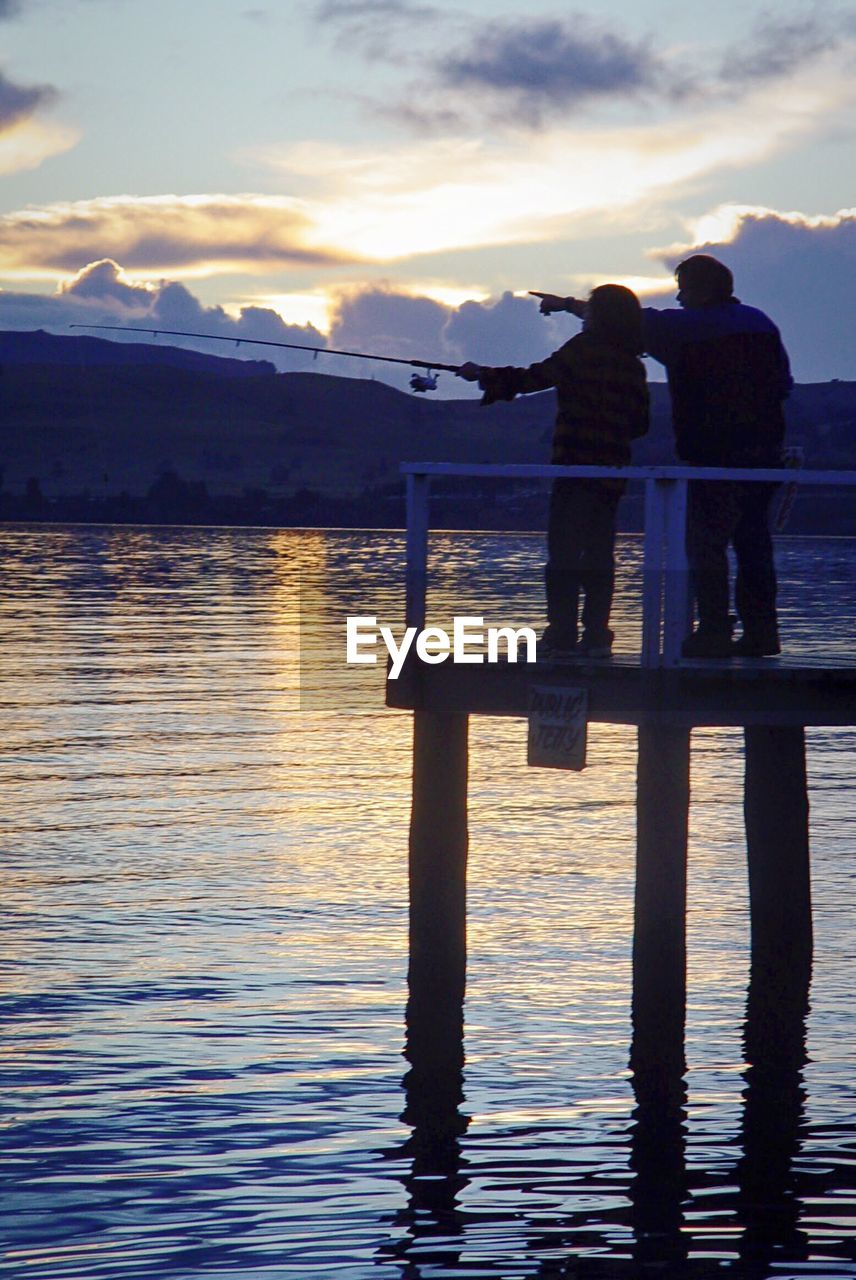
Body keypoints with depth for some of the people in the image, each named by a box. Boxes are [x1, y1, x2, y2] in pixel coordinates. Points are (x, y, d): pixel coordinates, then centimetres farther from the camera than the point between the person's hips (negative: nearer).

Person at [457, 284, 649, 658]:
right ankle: (596, 635, 5)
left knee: (563, 550, -5)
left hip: (577, 464, -7)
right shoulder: (632, 366, 12)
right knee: (598, 553, 8)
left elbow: (535, 378, -6)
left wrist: (483, 375, 4)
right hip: (613, 471, 7)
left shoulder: (584, 350, -6)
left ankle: (562, 633, -10)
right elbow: (639, 423, 15)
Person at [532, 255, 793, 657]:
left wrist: (568, 304, 13)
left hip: (715, 455, -6)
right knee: (753, 544, 10)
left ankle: (714, 632, -8)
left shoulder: (687, 326, -5)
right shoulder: (761, 323, 11)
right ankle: (761, 633, 9)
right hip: (766, 452, 6)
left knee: (705, 543, -3)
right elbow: (784, 384, 13)